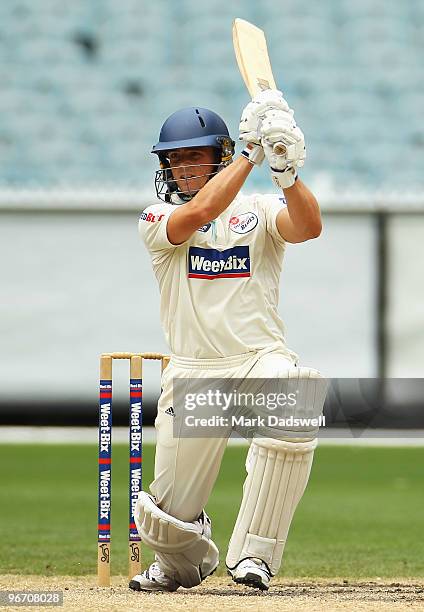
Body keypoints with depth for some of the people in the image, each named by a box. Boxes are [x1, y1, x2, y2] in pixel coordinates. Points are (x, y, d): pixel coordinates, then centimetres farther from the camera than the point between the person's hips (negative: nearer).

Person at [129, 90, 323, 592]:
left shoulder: (260, 211, 6)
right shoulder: (156, 220, 5)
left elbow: (308, 226, -16)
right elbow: (199, 212, -17)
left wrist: (284, 169, -32)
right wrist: (252, 151, -18)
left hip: (261, 359, -1)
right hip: (191, 375, 1)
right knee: (166, 520, -2)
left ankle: (252, 555, -23)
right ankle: (183, 563, 39)